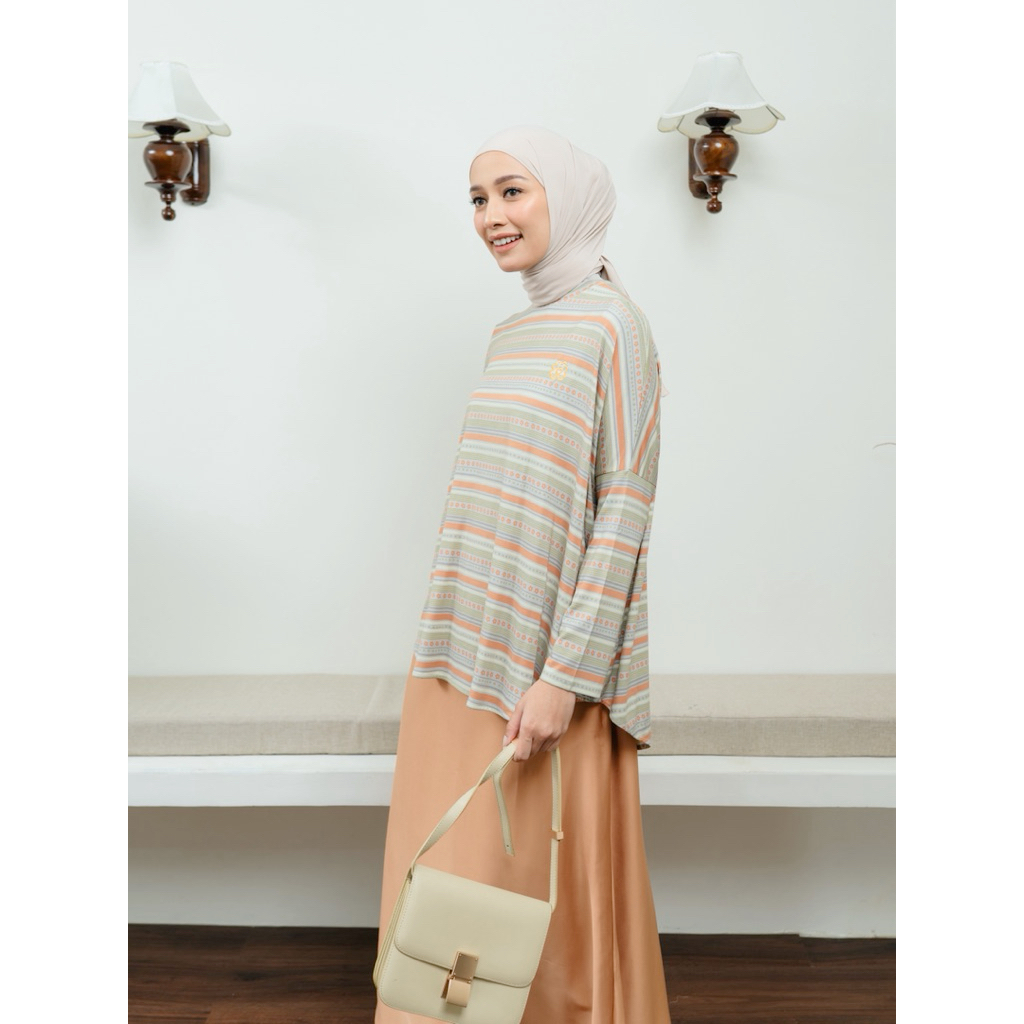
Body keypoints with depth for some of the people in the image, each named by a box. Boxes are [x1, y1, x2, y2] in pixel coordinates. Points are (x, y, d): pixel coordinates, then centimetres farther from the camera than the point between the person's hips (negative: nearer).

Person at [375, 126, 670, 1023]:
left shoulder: (610, 326, -10)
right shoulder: (512, 335, 13)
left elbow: (623, 513, -15)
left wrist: (564, 678, -18)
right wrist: (451, 642, 14)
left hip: (541, 666, -7)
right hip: (467, 652, 7)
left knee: (539, 890, 6)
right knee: (448, 879, 16)